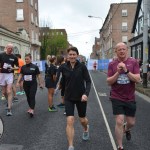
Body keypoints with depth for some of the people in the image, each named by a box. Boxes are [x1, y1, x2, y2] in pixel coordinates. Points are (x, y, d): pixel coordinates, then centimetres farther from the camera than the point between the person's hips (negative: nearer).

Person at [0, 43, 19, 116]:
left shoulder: (14, 57, 1)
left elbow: (17, 67, 8)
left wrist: (12, 68, -13)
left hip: (10, 74, -2)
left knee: (9, 91, -11)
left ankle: (9, 109, -9)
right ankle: (9, 102, 40)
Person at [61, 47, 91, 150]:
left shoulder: (82, 67, -10)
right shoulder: (64, 68, -3)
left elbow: (88, 81, -11)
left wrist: (86, 94, -26)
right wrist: (64, 94, 18)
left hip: (81, 97, -1)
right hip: (69, 98, 1)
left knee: (82, 119, 17)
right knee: (70, 121, -10)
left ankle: (86, 129, 54)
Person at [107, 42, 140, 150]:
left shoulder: (133, 62, -5)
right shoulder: (112, 64, -3)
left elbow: (138, 79, -12)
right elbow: (109, 82, -6)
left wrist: (126, 71, -24)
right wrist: (118, 72, -20)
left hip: (130, 98, 2)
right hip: (117, 98, -1)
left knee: (131, 123, 14)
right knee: (119, 122, -8)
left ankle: (126, 129, 52)